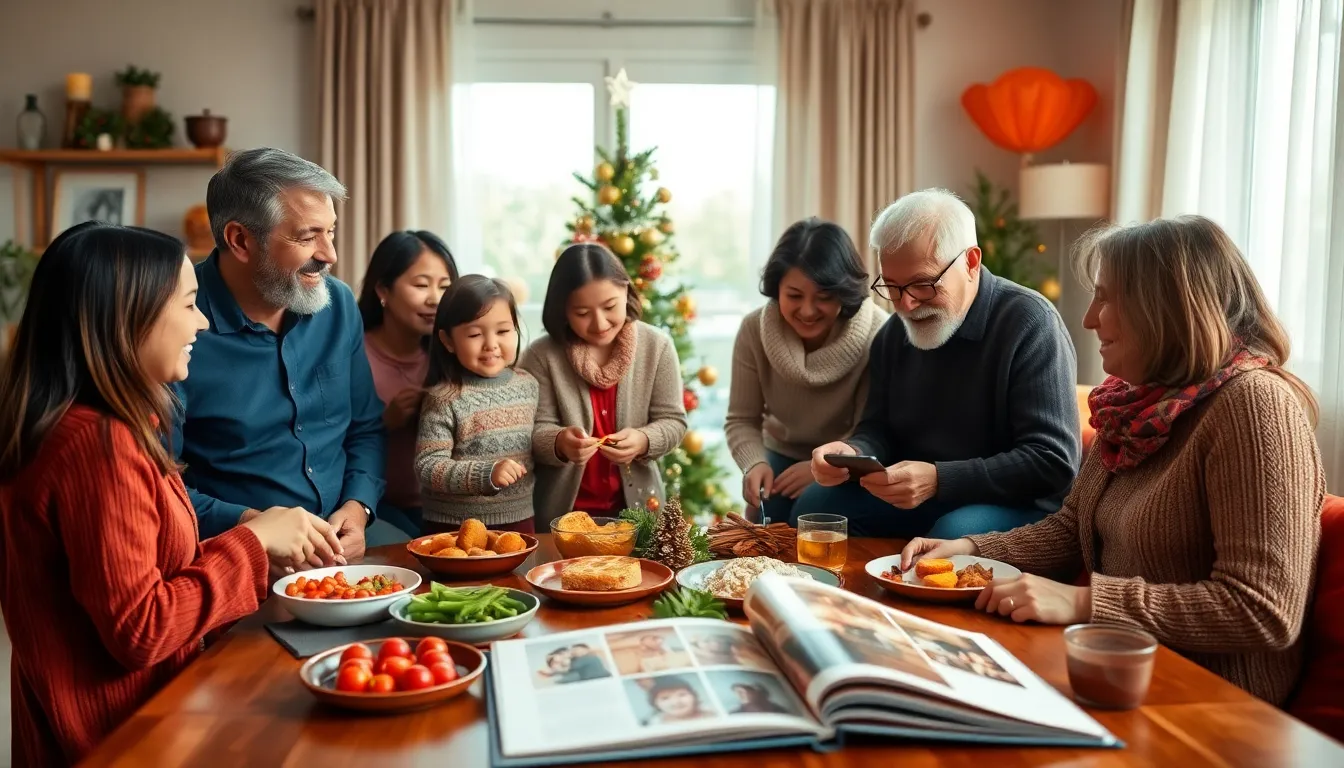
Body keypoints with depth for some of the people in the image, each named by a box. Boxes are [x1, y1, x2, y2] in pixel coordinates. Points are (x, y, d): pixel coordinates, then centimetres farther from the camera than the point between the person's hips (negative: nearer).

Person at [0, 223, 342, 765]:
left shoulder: (93, 424, 8)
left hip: (136, 709, 9)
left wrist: (258, 544, 3)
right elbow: (138, 629, -23)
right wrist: (252, 542, -15)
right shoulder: (97, 441, -23)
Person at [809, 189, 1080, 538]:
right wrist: (854, 454, -14)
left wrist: (939, 479, -30)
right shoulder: (894, 332, 7)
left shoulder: (1029, 323, -15)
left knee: (955, 533, -37)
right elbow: (878, 430, 11)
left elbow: (1052, 462, -20)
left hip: (1018, 507, -6)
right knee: (815, 505, -12)